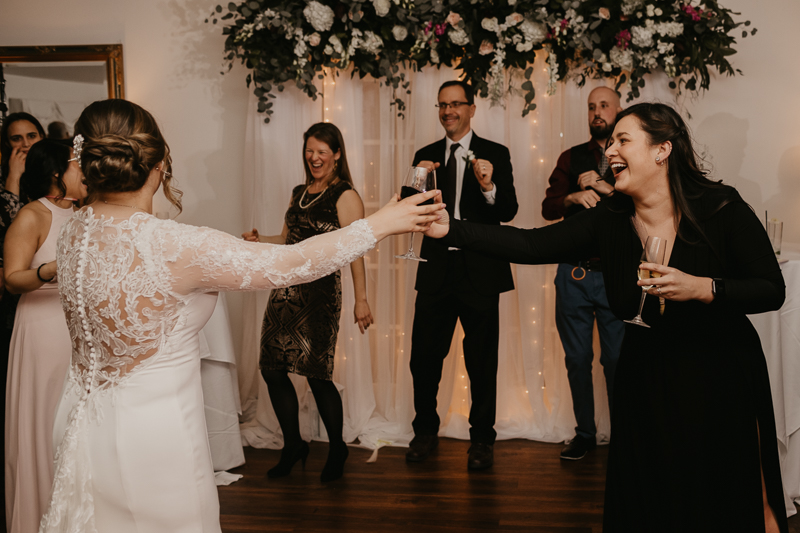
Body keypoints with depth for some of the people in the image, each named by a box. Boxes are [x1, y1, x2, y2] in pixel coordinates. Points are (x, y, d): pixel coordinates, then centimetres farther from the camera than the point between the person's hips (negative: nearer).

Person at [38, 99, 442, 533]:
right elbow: (292, 263, -22)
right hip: (153, 437, -7)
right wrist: (381, 223, -10)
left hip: (88, 427, 7)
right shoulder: (176, 247, -28)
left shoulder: (72, 233, -5)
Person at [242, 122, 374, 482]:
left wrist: (361, 300, -17)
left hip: (320, 291, -7)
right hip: (286, 289, 7)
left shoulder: (346, 197, -6)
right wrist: (259, 240, 3)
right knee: (272, 368, 5)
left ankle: (337, 450, 20)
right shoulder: (299, 193, 16)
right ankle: (293, 446, 24)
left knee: (317, 374, -4)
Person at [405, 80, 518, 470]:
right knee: (424, 357, 5)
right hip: (436, 271, 3)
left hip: (479, 272, -2)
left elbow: (508, 212, -6)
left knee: (482, 361, 6)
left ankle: (482, 439, 21)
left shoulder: (495, 154, 2)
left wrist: (489, 187, -25)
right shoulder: (426, 156, 11)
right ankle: (426, 432, 24)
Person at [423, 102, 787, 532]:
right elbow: (530, 245, -13)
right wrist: (446, 229, -21)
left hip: (720, 382, -2)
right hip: (647, 381, 3)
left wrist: (701, 288, -26)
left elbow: (772, 290, -11)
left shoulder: (720, 207, -13)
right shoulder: (608, 220, -6)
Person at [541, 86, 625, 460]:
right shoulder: (571, 158, 11)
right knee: (577, 358, 9)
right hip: (574, 274, 2)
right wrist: (573, 197, -20)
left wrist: (608, 189, -19)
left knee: (617, 359, -1)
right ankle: (585, 433, 22)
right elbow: (548, 208, 0)